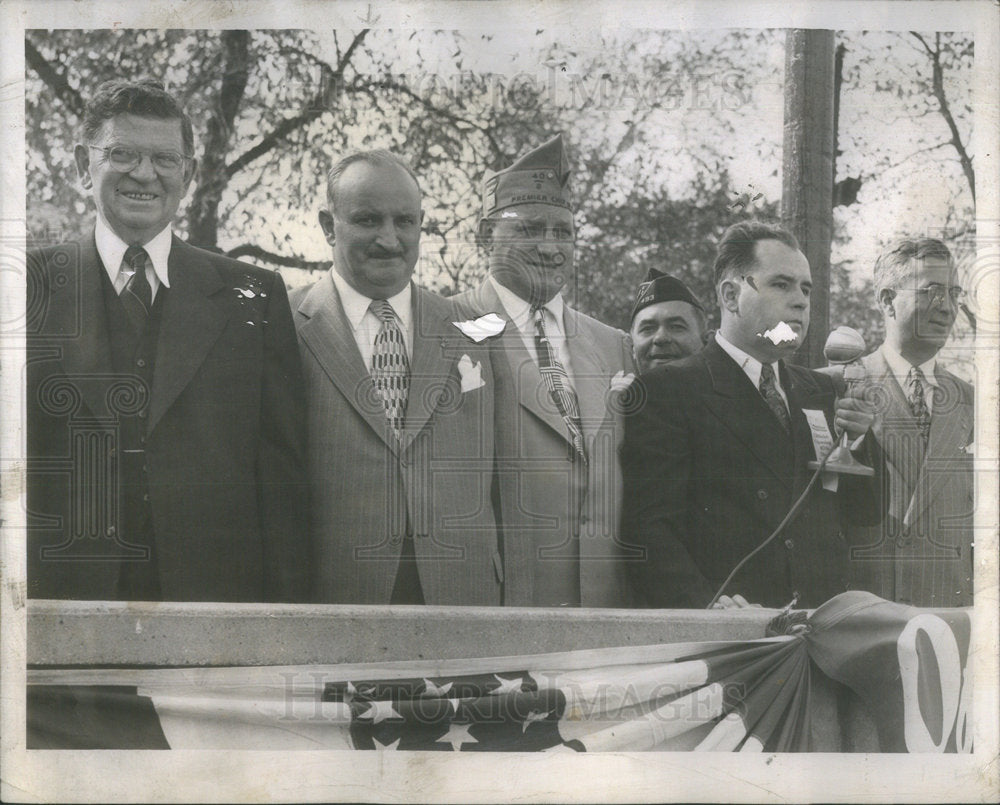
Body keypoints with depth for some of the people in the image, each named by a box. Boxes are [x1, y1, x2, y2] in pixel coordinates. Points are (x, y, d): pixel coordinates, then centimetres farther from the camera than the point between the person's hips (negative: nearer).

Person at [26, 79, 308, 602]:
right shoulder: (29, 287, 6)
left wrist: (285, 606, -2)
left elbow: (282, 474, 5)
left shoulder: (253, 297, 8)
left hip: (216, 590, 1)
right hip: (61, 594, 0)